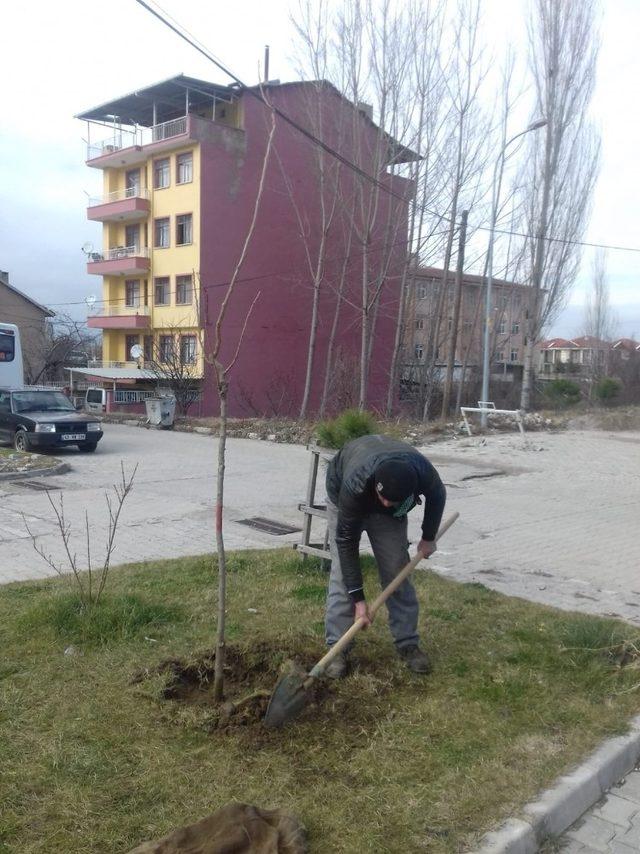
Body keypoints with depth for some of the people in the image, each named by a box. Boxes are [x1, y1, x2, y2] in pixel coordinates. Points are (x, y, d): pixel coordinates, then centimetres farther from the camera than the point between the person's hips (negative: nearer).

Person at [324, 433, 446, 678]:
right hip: (344, 497, -2)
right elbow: (347, 542, -34)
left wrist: (428, 538, -2)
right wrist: (358, 599, -31)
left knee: (397, 570, -3)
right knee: (342, 572, -12)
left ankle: (408, 643, 10)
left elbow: (437, 495, -10)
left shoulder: (421, 470, -38)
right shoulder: (354, 486, -45)